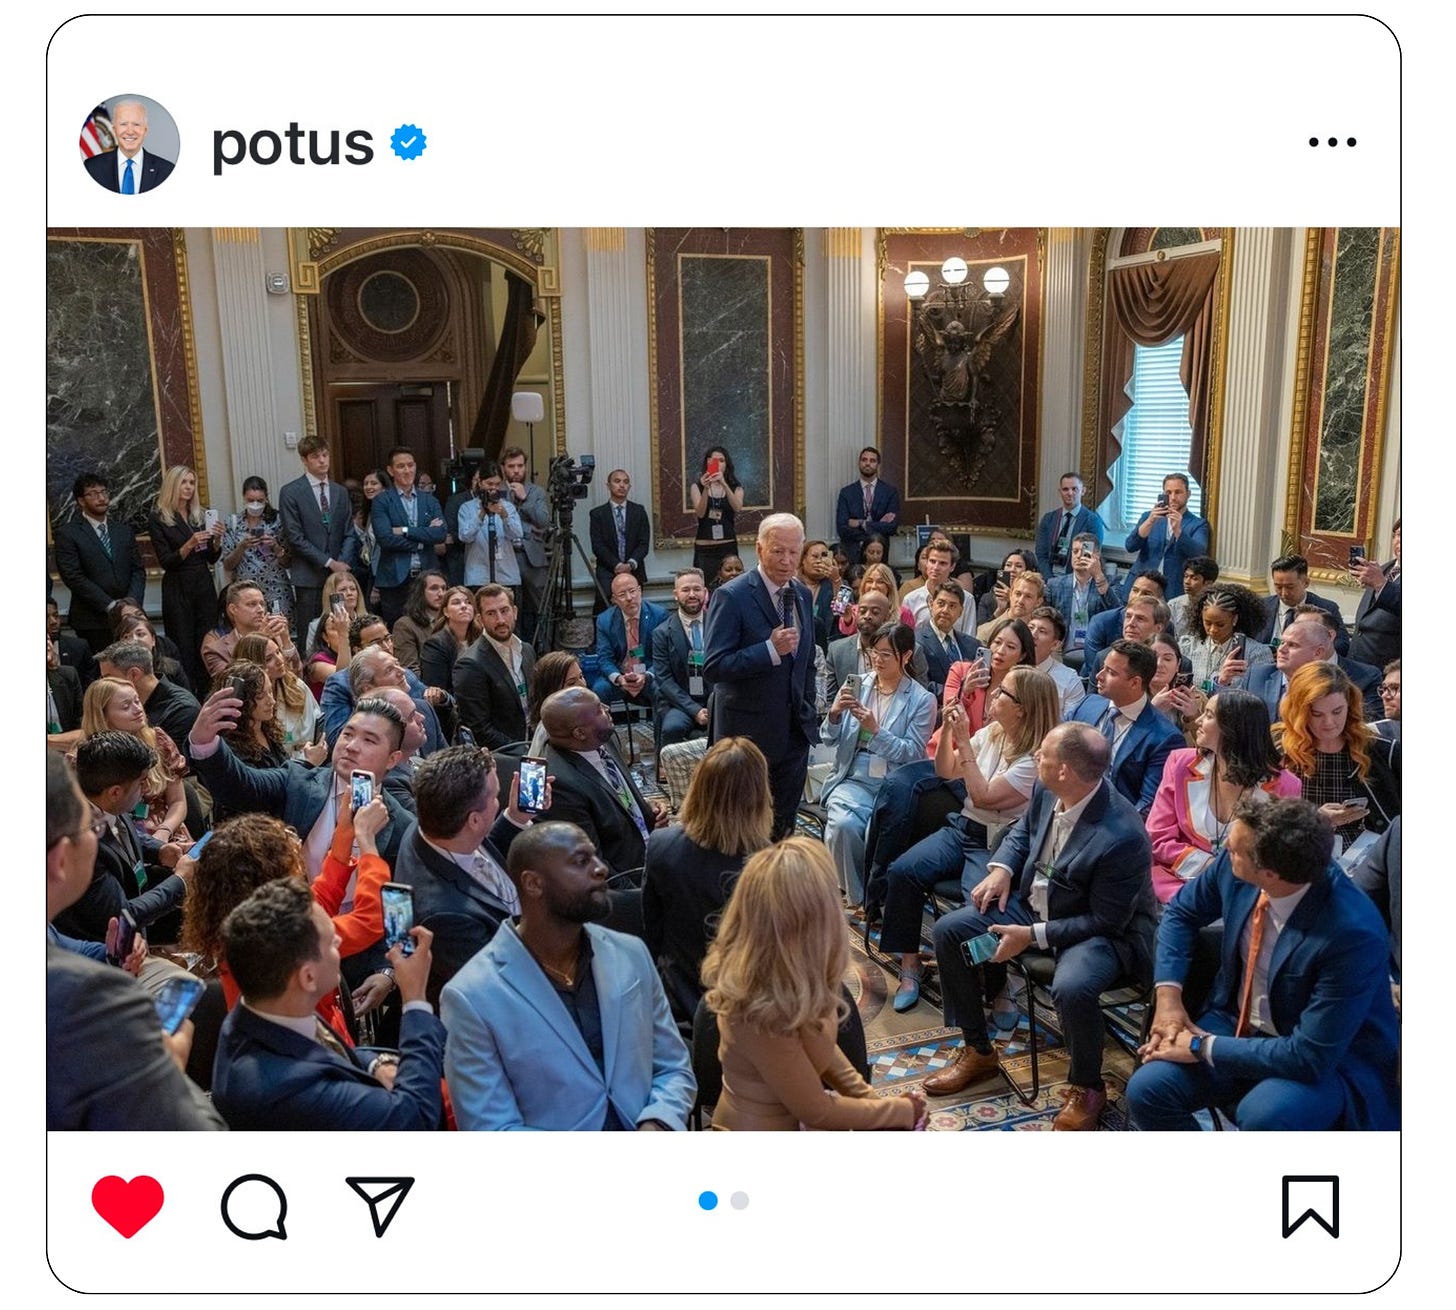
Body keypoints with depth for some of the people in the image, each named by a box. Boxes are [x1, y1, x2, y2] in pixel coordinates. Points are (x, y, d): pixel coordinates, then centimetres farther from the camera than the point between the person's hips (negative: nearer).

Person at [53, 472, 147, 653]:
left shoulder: (124, 530, 16)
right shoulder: (67, 533, 1)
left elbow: (138, 570, 12)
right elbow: (74, 577, -7)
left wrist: (131, 602, -6)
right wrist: (110, 606, -12)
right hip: (92, 622, -3)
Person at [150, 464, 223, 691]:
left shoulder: (199, 515, 10)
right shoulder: (158, 519, -2)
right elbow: (165, 562, -8)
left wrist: (217, 540, -7)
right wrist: (189, 545, -22)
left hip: (204, 587, 4)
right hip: (178, 590, -4)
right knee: (184, 649, -4)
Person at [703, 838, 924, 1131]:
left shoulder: (785, 974, -10)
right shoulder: (762, 1013, -32)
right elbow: (817, 1112, -20)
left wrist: (869, 1097, 0)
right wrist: (901, 1110, -8)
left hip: (796, 1113, 7)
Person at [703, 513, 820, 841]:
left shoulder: (802, 595, 8)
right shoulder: (732, 596, -14)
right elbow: (713, 667, -20)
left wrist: (808, 712, 15)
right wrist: (771, 649, -26)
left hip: (794, 731, 7)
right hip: (750, 733, -6)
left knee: (784, 823, 15)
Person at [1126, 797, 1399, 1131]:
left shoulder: (1352, 932, -31)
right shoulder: (1235, 870, -15)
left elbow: (1311, 1056, -28)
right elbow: (1182, 912, 7)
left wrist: (1202, 1047, -20)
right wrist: (1168, 995, -6)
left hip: (1329, 1059, -5)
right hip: (1238, 1024, 5)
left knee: (1263, 1115, -35)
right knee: (1147, 1091, -15)